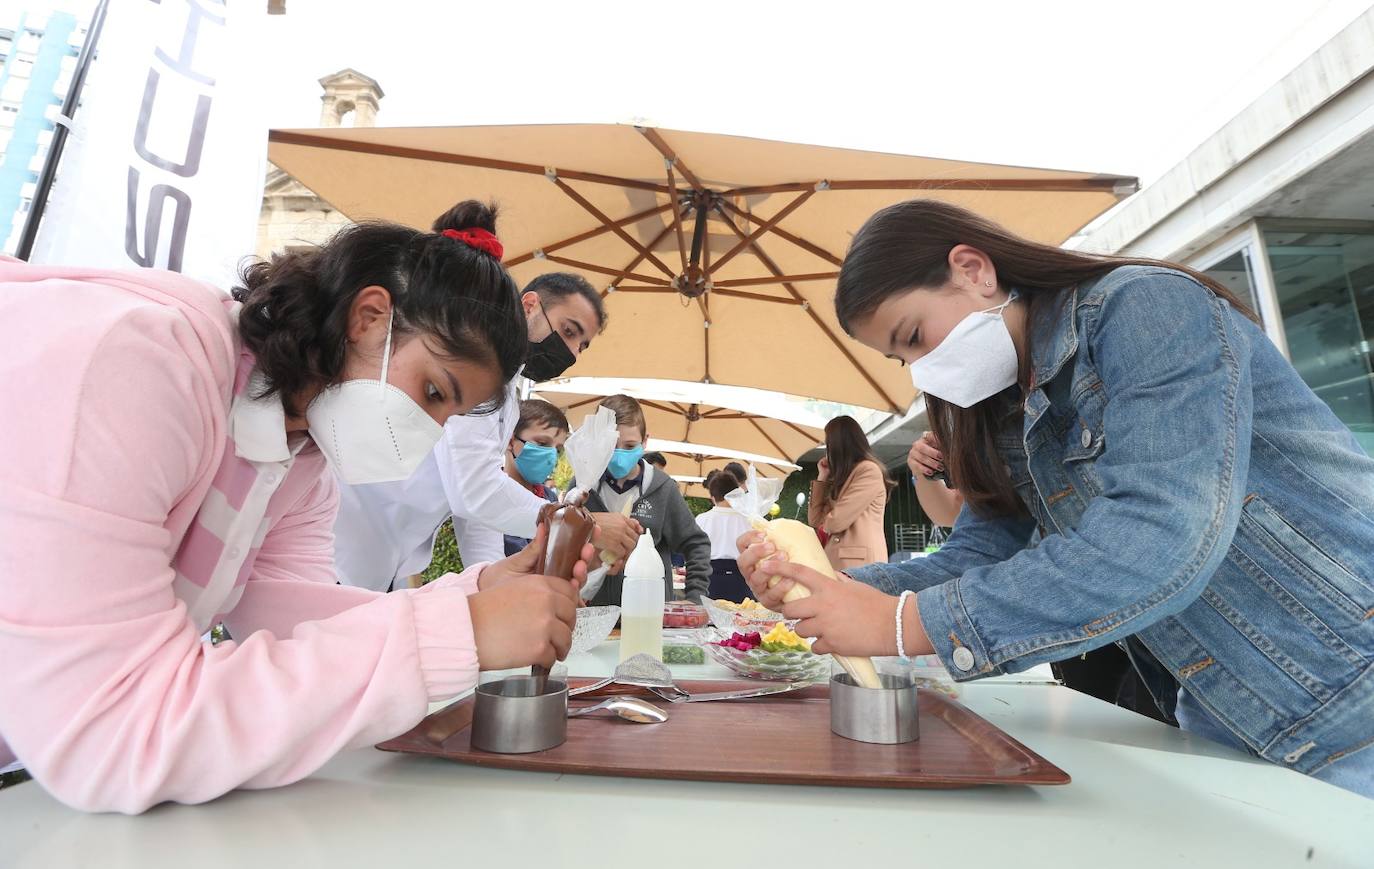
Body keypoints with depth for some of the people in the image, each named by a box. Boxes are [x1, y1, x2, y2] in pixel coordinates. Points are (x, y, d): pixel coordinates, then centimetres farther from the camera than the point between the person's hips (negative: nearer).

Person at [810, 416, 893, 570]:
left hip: (859, 562, -9)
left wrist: (826, 524, 9)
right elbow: (816, 521, 16)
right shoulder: (843, 477, 22)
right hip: (836, 561, 9)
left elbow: (837, 521, -14)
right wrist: (822, 476, 16)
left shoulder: (869, 471, -7)